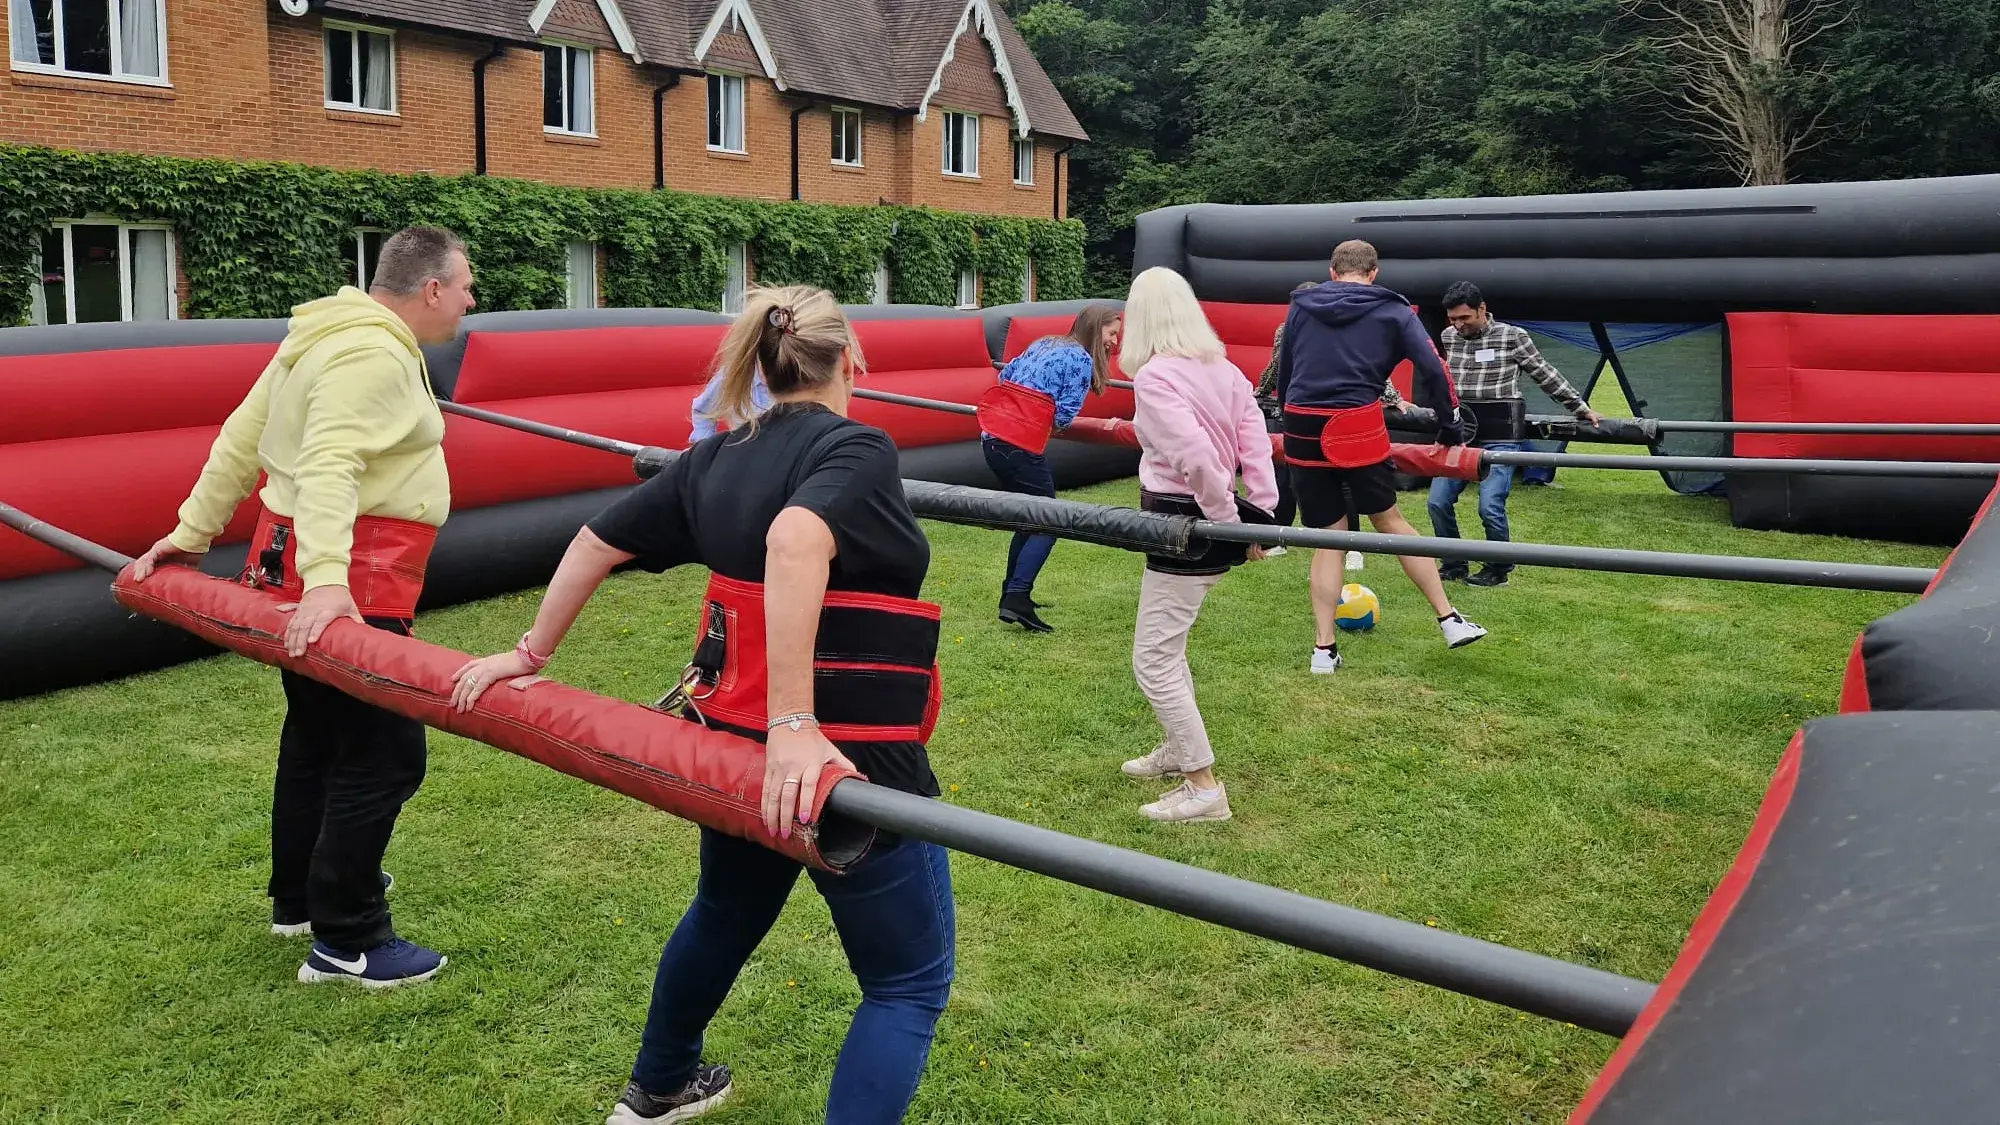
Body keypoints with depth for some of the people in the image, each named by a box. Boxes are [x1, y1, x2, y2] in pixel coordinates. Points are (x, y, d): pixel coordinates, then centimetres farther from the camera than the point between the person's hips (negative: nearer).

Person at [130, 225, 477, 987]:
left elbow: (241, 437, 17)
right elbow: (328, 466, -30)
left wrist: (191, 533, 21)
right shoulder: (373, 355, -17)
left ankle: (300, 899, 39)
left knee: (318, 736, 22)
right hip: (349, 587, -11)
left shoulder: (329, 337, 14)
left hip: (297, 562, 11)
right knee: (384, 753, -5)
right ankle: (345, 943, 3)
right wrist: (326, 581, -40)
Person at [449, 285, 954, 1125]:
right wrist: (796, 724, -38)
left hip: (731, 739, 8)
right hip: (847, 759, -8)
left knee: (726, 912, 33)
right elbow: (795, 541, -34)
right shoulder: (857, 449, -14)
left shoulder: (714, 459, 8)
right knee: (909, 979, 7)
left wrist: (532, 655, 23)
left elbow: (596, 542, 12)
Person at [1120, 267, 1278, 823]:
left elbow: (1196, 455, -28)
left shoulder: (1153, 376, -17)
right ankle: (1180, 749, 40)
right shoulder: (1223, 368, 7)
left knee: (1154, 660, 0)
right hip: (1214, 520, 9)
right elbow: (1256, 445, 0)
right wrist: (1260, 517, -2)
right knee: (1166, 644, 26)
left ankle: (1205, 788, 3)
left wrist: (1227, 521, -16)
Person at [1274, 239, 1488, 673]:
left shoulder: (1301, 306, 14)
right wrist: (1450, 428, 8)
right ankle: (1449, 619, 19)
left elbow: (1282, 374, 17)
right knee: (1389, 519, 16)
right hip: (1357, 428, -2)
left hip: (1302, 429, 2)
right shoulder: (1392, 310, 8)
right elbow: (1433, 369, -1)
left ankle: (1324, 648, 8)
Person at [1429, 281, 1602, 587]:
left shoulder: (1513, 337, -4)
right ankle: (1454, 565, 16)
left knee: (1490, 506, -15)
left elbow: (1547, 376, 3)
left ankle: (1498, 570, 7)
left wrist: (1581, 409, 5)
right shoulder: (1447, 338, 7)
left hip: (1500, 439, -4)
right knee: (1438, 501, -4)